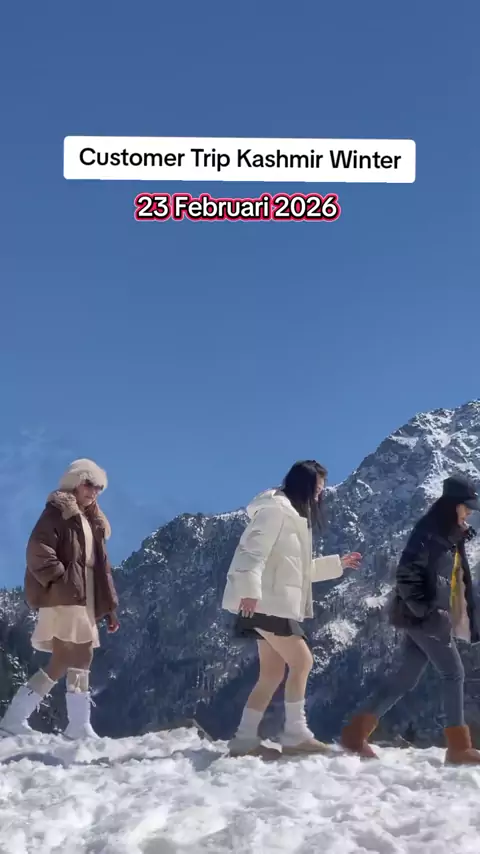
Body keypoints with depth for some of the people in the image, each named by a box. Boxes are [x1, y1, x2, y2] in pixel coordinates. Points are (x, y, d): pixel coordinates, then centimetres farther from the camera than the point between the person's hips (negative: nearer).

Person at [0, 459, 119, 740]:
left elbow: (102, 567, 21)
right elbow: (38, 552, -18)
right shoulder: (57, 512, -4)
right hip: (63, 600, -9)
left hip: (85, 601, 9)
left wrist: (110, 606, 16)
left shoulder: (93, 522, 21)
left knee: (79, 661, 7)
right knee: (67, 663, -12)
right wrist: (61, 582, -19)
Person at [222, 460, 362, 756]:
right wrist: (249, 590, -33)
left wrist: (338, 564, 29)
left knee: (273, 672, 7)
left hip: (279, 604, 10)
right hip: (266, 603, -10)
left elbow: (300, 568, 29)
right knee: (302, 661, -11)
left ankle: (246, 738, 9)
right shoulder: (276, 509, -8)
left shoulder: (295, 516, 24)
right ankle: (295, 734, -6)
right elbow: (252, 550, -21)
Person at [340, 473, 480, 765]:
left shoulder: (451, 538, 17)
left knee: (407, 678, 7)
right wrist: (426, 612, -22)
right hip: (422, 618, -9)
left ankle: (356, 733, 9)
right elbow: (407, 575, -19)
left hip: (434, 618, 9)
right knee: (454, 673, -5)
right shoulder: (428, 531, -12)